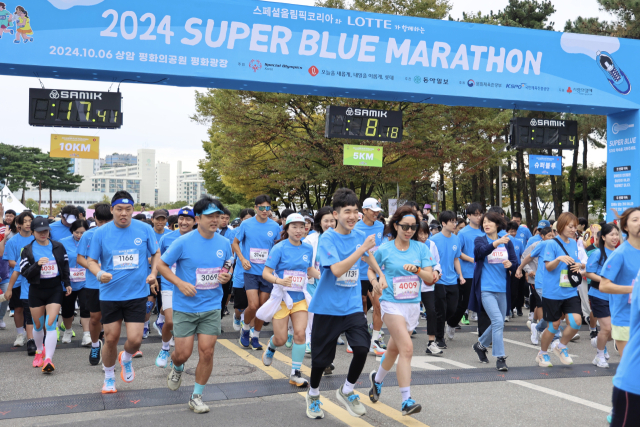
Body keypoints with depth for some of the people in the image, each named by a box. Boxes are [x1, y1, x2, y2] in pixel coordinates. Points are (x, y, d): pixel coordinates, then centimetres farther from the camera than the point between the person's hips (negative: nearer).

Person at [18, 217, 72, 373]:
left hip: (55, 289, -1)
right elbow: (24, 272, -7)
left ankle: (48, 359, -17)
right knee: (38, 325, 12)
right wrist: (37, 264, -23)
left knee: (51, 324, -12)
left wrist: (67, 284, 12)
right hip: (36, 290, 1)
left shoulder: (58, 247, 4)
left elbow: (65, 266, 14)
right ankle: (39, 352, 38)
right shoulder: (28, 250, -1)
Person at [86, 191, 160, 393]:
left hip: (137, 294, 0)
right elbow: (91, 260, 4)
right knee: (111, 338, 7)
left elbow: (156, 253, 11)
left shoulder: (145, 229, -2)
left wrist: (153, 274, -5)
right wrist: (99, 274, -18)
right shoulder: (101, 233, -2)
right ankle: (109, 377, 31)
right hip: (110, 294, 0)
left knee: (135, 339, -7)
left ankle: (126, 359, 30)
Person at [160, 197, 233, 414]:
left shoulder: (224, 243, 0)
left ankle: (197, 396, 16)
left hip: (211, 307, 3)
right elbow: (162, 265, -4)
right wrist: (180, 283, -17)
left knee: (207, 352, -2)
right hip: (185, 307, -2)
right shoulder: (183, 242, -11)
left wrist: (226, 276, -7)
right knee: (183, 353, 2)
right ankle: (177, 368, 41)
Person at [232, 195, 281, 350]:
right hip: (251, 272, -2)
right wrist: (242, 259, -6)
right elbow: (235, 243, 8)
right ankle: (245, 329, 16)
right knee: (253, 305, -13)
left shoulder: (275, 226, 1)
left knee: (263, 307, 6)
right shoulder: (246, 224, -3)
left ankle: (255, 337, 24)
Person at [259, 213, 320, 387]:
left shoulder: (308, 249, 5)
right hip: (282, 297, -3)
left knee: (300, 333, -9)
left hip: (300, 298, 3)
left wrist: (320, 275, 3)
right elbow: (266, 273, -12)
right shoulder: (279, 248, -10)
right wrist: (279, 281, -31)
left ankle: (295, 374, 2)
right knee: (281, 339, 1)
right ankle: (270, 347, 39)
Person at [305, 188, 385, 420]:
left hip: (353, 306, 4)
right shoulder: (327, 239, -14)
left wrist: (381, 275, 21)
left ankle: (347, 391, 11)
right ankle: (313, 394, 35)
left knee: (362, 348, -14)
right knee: (321, 357, 6)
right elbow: (337, 269, -28)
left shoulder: (359, 236, 4)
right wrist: (362, 248, -29)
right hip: (327, 307, -4)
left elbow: (368, 257, 27)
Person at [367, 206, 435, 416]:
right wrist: (375, 282, -6)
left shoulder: (421, 248, 2)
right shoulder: (384, 249, -4)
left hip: (413, 305, 4)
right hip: (392, 304, -4)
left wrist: (418, 270, -21)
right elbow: (371, 269, 13)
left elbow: (430, 278, -3)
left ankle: (377, 379, 46)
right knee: (407, 348, -19)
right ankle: (406, 400, -15)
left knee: (394, 349, 18)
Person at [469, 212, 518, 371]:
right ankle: (500, 358, -6)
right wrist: (496, 243, -40)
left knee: (498, 323, 14)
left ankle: (480, 345, 38)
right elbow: (481, 251, -23)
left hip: (502, 289, 4)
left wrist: (510, 264, -17)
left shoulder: (507, 242, 9)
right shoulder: (480, 240, 0)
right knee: (498, 321, -15)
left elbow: (515, 262, 6)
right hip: (486, 289, -4)